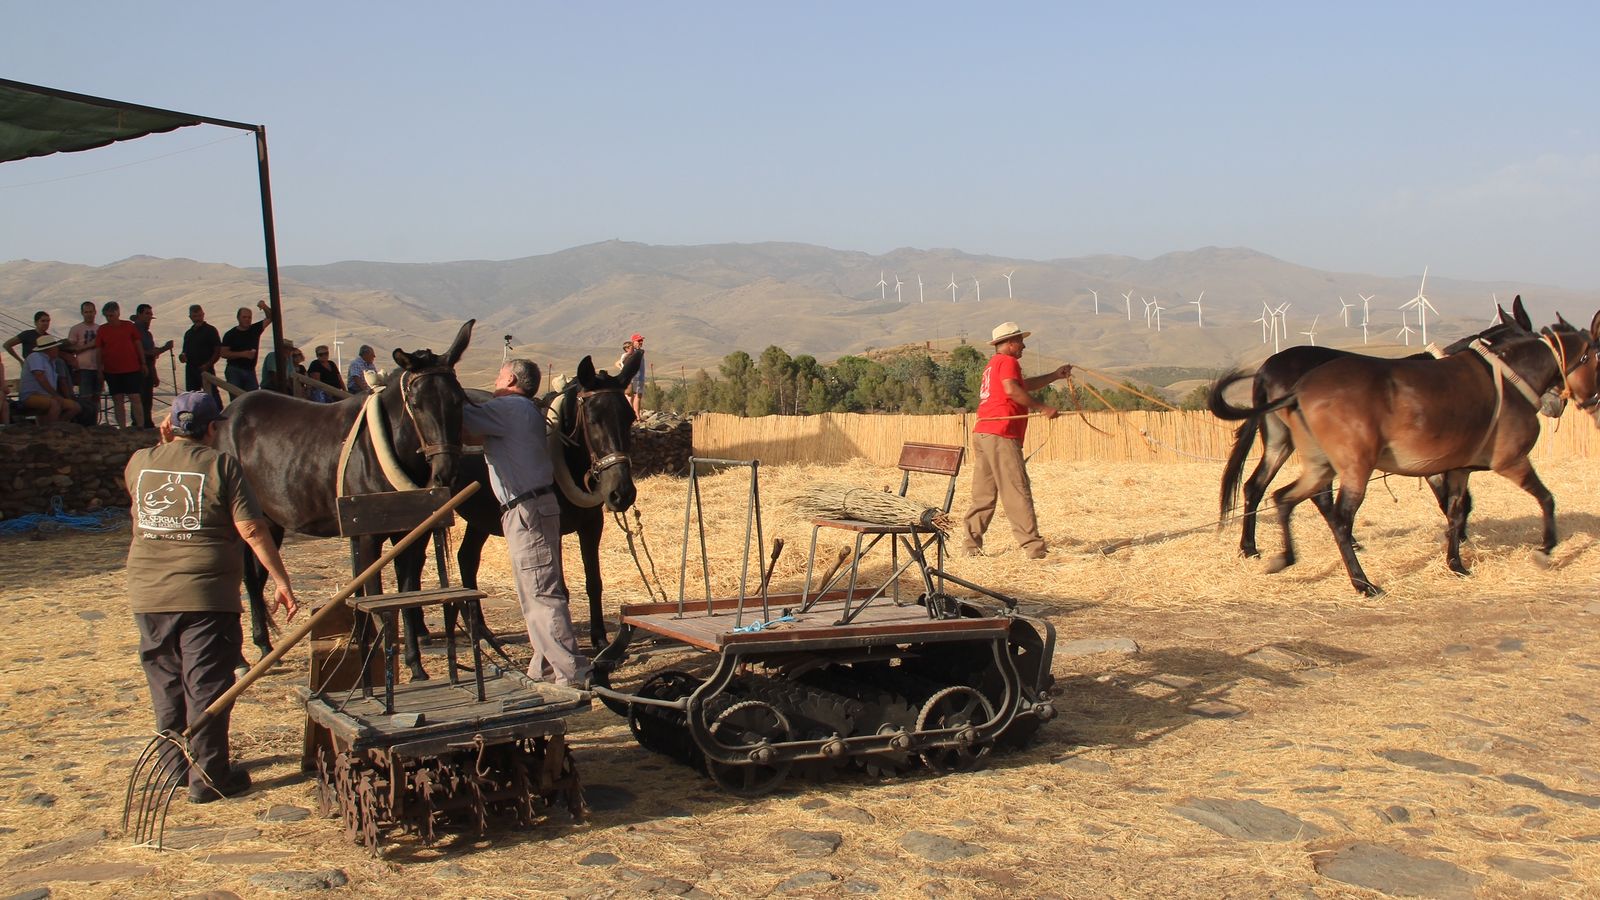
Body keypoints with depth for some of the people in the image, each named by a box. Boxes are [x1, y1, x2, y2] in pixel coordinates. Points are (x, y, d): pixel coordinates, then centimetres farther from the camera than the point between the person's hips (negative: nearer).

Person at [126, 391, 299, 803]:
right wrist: (281, 581, -7)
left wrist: (165, 442, 21)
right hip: (206, 595, -4)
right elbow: (252, 529, -12)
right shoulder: (220, 465, -7)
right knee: (206, 685, 2)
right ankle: (208, 776, 6)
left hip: (148, 595, 5)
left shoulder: (140, 462, 6)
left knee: (166, 683, 18)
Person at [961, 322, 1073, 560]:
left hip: (982, 433, 9)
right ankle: (1033, 545, -10)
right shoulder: (1008, 361, -3)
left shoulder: (992, 364, 26)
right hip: (1000, 435, -9)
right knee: (1017, 490, -9)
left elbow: (1025, 385, 33)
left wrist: (1055, 375, 33)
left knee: (984, 493, 10)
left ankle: (971, 543, 7)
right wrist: (1042, 408, -20)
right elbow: (1012, 389, -22)